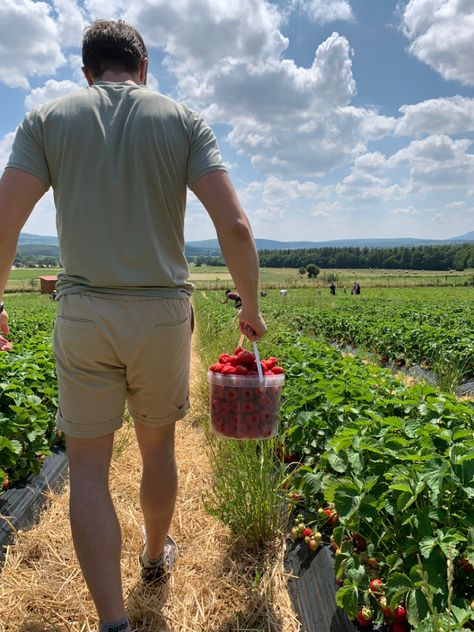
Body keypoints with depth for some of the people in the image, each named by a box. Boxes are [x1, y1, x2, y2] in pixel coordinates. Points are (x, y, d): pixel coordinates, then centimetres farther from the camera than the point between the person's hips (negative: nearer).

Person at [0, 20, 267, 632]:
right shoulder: (185, 120, 4)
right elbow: (235, 226, -8)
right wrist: (251, 307, 3)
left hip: (83, 312, -1)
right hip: (164, 312, 2)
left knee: (88, 466, 9)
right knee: (158, 447, 20)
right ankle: (156, 556, 44)